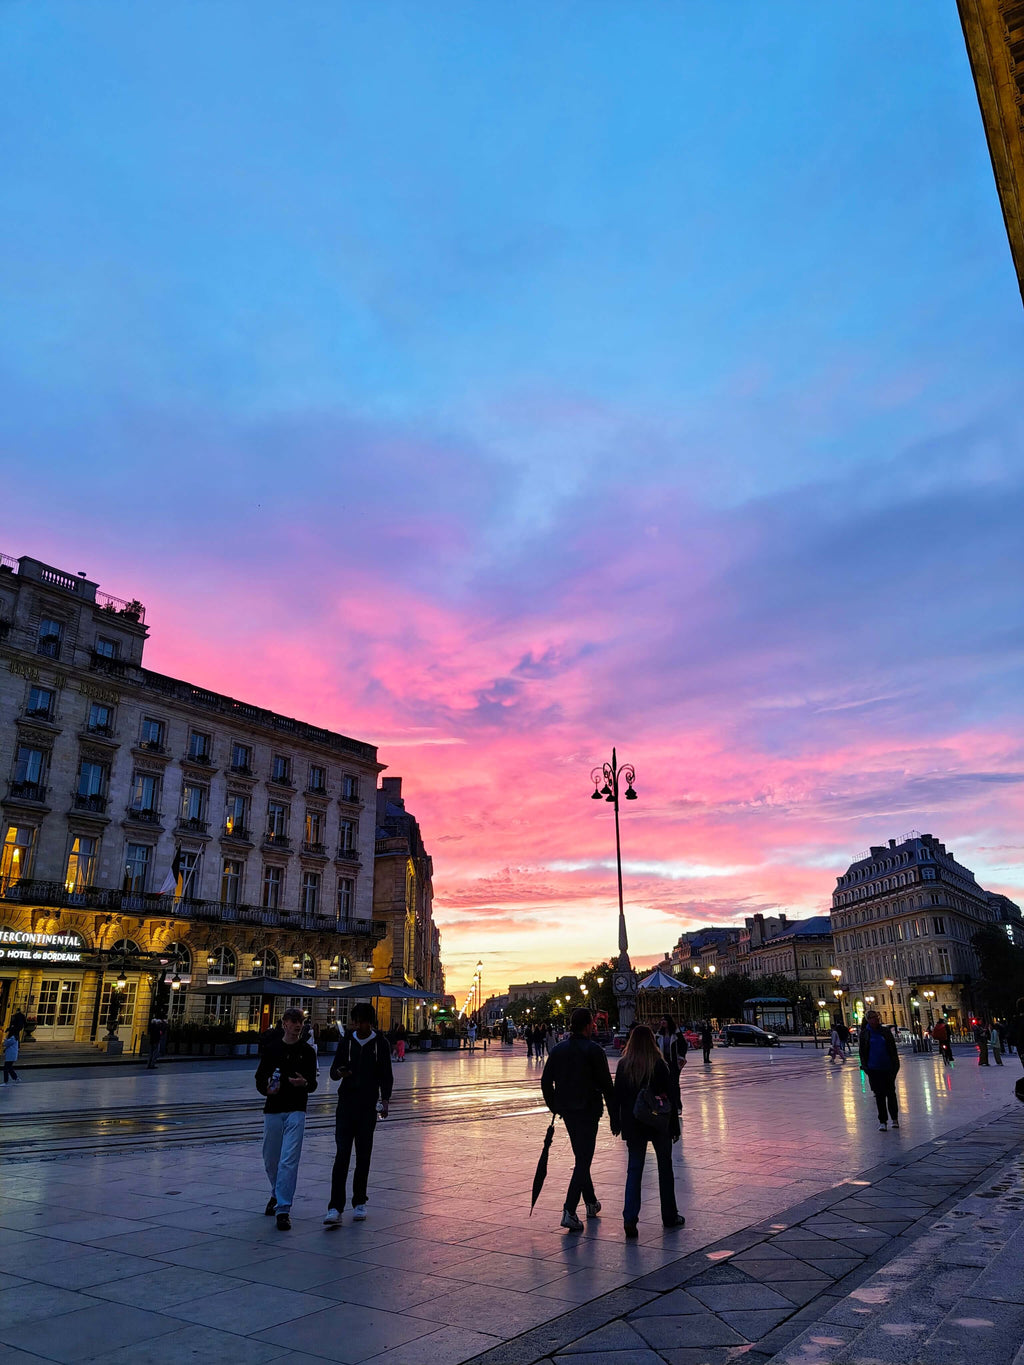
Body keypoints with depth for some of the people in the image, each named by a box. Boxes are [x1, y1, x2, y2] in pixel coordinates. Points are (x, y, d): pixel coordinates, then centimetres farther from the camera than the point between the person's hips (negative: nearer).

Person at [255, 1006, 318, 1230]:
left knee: (289, 1160, -11)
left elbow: (313, 1084, 6)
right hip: (273, 1110, 2)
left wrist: (304, 1083, -17)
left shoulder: (307, 1051, 4)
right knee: (270, 1159, 12)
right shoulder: (271, 1048, 4)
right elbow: (260, 1078, 7)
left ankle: (283, 1208, -7)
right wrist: (267, 1088, -15)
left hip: (296, 1111, -2)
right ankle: (276, 1195, 38)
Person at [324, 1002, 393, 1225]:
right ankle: (335, 1208, -9)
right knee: (342, 1155, -8)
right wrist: (339, 1073, -18)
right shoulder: (347, 1041, 5)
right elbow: (334, 1071, 5)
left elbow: (386, 1075, 5)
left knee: (364, 1156, 6)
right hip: (346, 1104, 0)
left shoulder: (380, 1043, 1)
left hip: (369, 1106, 0)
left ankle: (359, 1203, 19)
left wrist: (385, 1100, -8)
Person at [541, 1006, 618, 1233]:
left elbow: (545, 1081, 6)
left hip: (566, 1111, 6)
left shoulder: (558, 1050, 4)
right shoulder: (594, 1051, -12)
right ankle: (569, 1210, -12)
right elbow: (607, 1086, -12)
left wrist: (555, 1106, 17)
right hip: (588, 1111, -6)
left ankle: (591, 1202, 33)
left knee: (581, 1156, 21)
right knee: (583, 1160, -3)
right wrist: (614, 1116, -6)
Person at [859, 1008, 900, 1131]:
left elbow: (893, 1049, 5)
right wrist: (865, 1066, -3)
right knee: (879, 1095, 3)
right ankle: (882, 1121, 11)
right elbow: (862, 1051, 3)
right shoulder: (865, 1033, 0)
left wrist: (895, 1064, 0)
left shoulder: (886, 1031, 1)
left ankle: (894, 1118, 25)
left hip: (887, 1067, 1)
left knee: (891, 1093, 8)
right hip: (874, 1069, -1)